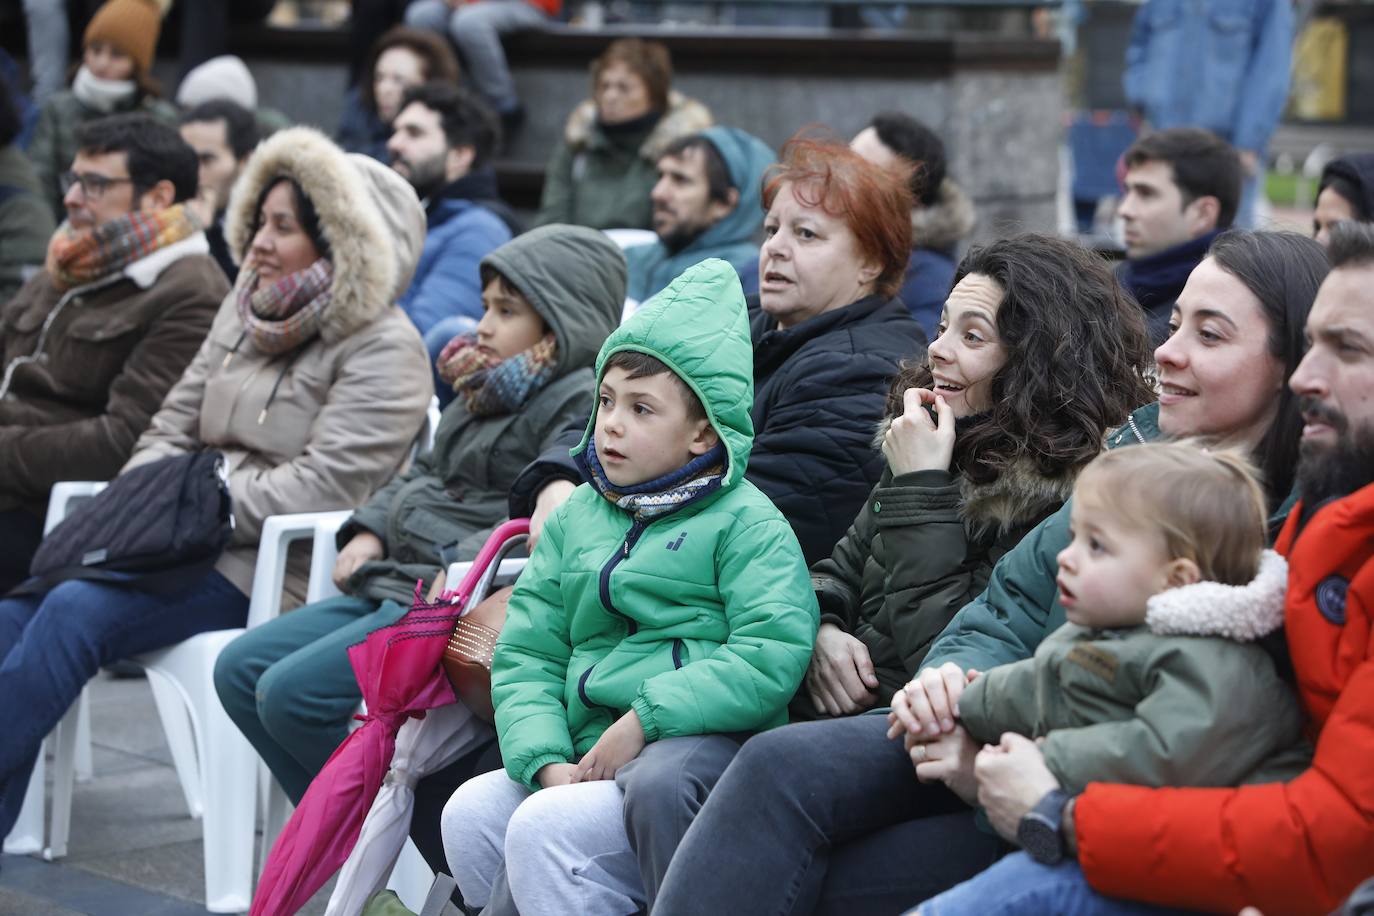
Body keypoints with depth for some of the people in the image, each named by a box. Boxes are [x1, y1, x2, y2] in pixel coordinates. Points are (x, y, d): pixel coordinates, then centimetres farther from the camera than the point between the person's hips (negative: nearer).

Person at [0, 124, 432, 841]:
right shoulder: (248, 310, 18)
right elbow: (174, 425, 18)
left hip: (274, 569, -7)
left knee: (75, 613, -28)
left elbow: (318, 488, -17)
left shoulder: (382, 351, -7)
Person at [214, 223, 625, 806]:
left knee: (292, 693, -21)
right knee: (240, 670, 6)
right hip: (393, 585, 11)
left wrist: (462, 565, -31)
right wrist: (369, 533, 10)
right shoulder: (484, 391, 21)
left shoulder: (583, 400, -10)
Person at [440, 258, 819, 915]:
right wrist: (546, 760, -7)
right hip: (589, 756, 6)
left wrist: (645, 719, -18)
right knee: (470, 811, -16)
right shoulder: (576, 517, 18)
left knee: (545, 831, -25)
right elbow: (526, 655, 12)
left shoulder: (746, 521, -1)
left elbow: (771, 658, -14)